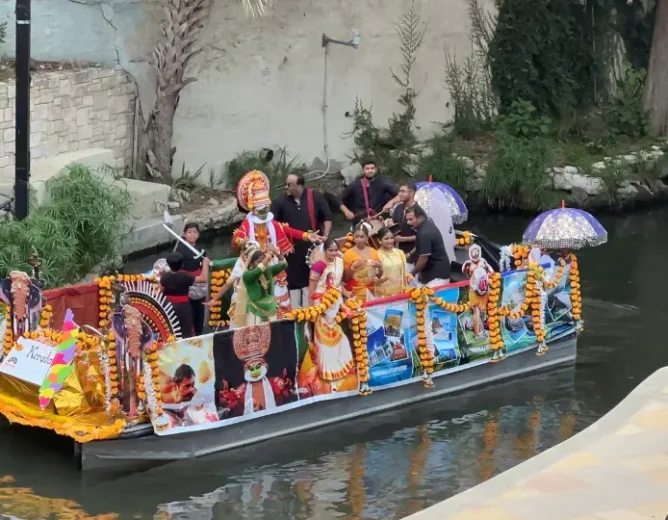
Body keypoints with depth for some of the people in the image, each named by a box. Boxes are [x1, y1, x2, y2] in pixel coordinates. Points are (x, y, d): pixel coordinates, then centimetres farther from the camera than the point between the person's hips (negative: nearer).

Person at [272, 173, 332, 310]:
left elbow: (327, 217, -1)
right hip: (292, 247, 1)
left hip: (312, 245, -1)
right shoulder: (282, 202, -2)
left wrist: (325, 235, -10)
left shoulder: (315, 197, -6)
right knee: (293, 280, 7)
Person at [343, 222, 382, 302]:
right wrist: (354, 266, -16)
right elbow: (345, 277, -4)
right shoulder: (349, 253, -2)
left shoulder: (373, 251, 8)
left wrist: (379, 266, -4)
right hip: (355, 290, -3)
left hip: (371, 288, 3)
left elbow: (379, 275, 15)